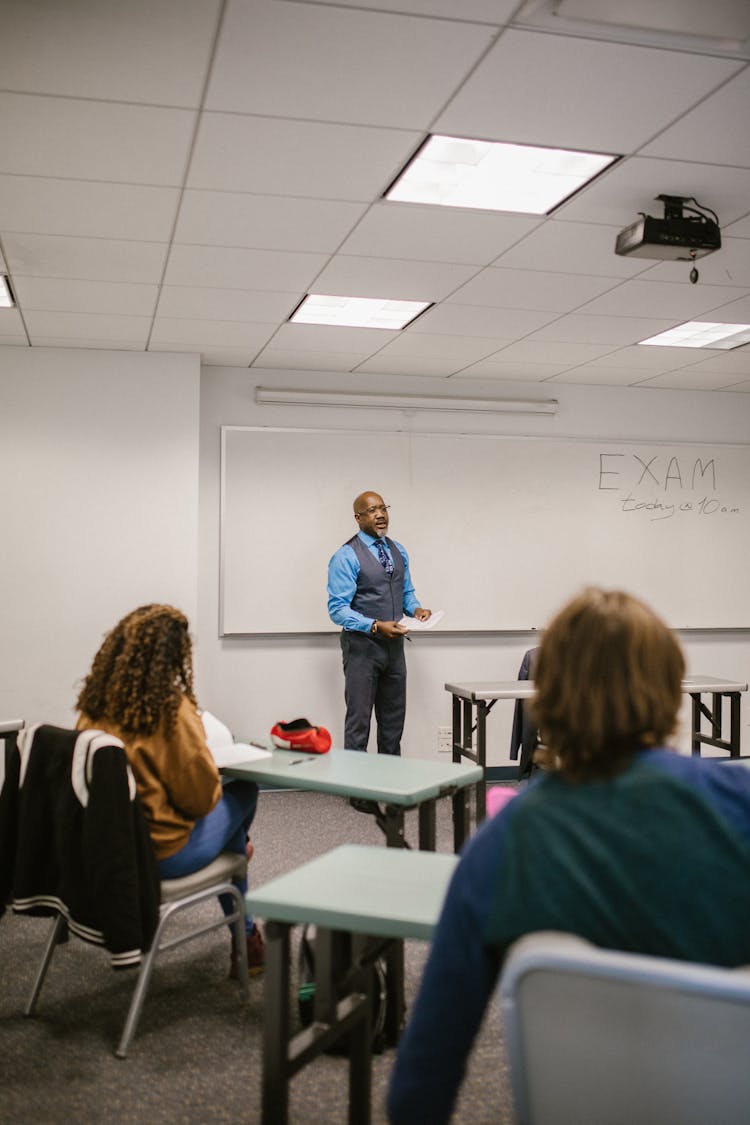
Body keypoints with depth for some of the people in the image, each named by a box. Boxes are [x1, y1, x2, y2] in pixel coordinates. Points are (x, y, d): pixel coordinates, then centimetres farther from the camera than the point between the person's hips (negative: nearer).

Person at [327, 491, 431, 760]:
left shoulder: (398, 551, 10)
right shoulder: (346, 557, -12)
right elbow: (337, 609, -16)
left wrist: (416, 608, -5)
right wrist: (376, 626, -27)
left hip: (394, 645, 7)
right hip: (362, 646, -7)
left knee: (394, 720, 14)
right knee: (359, 721, 0)